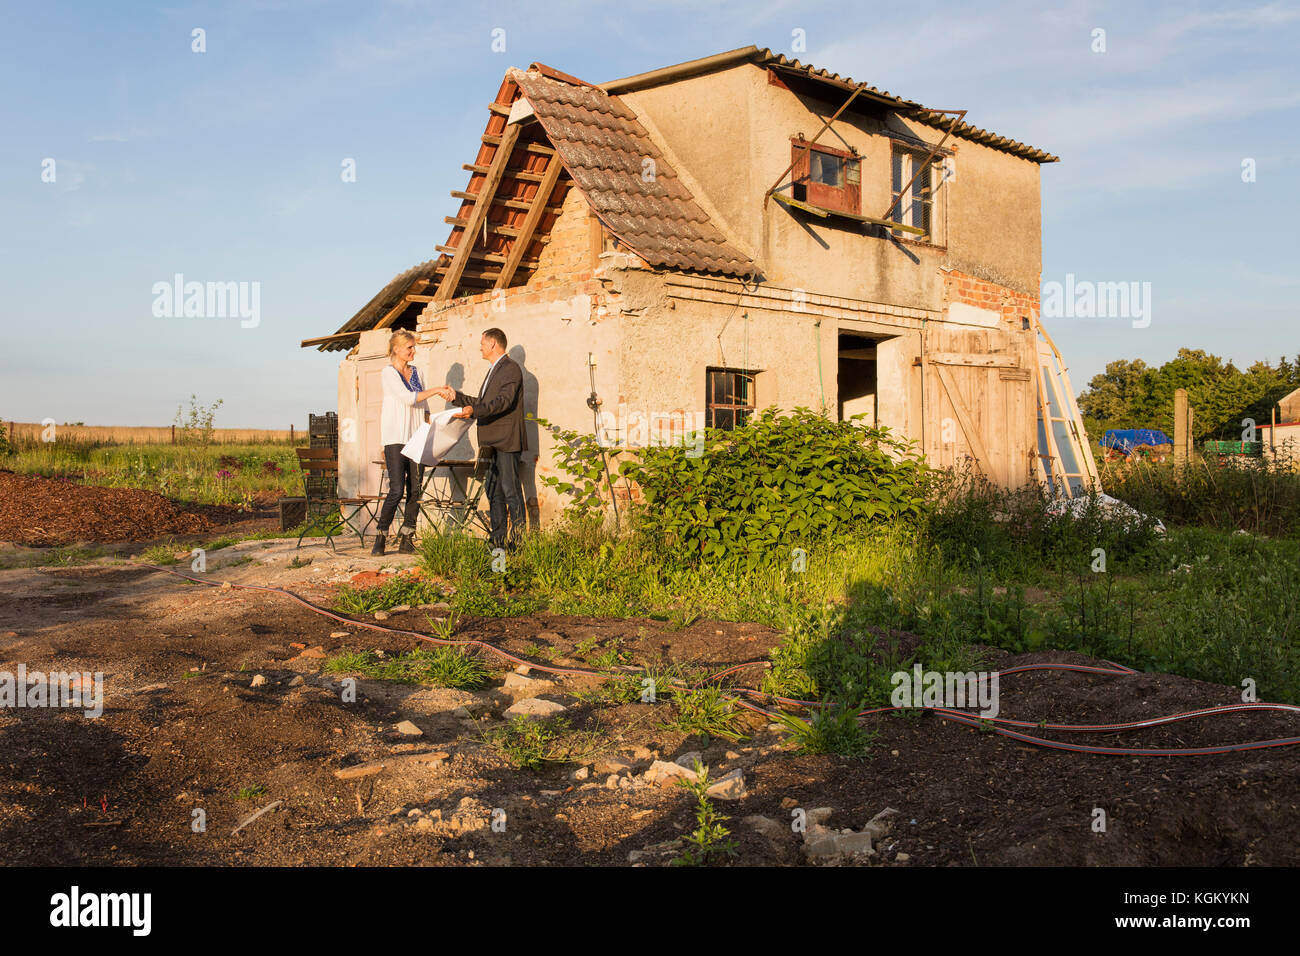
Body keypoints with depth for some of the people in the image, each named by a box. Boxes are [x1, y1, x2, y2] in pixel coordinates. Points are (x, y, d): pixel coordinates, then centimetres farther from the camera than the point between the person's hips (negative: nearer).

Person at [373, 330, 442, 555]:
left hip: (416, 438, 6)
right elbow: (408, 398, -16)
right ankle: (380, 538, 0)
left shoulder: (415, 372, 16)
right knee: (396, 490, -12)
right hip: (396, 437, -6)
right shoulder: (388, 373, -3)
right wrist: (436, 390, -15)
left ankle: (406, 541, 6)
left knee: (415, 490, 1)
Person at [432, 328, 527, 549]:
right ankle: (498, 540, 14)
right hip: (493, 441, 10)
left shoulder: (511, 368, -8)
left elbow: (504, 401, -22)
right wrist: (456, 396, 23)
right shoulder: (493, 370, 24)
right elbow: (482, 403, 27)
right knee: (493, 490, 10)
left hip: (507, 440, -10)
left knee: (511, 489, -10)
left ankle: (518, 540, -7)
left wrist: (474, 411, -33)